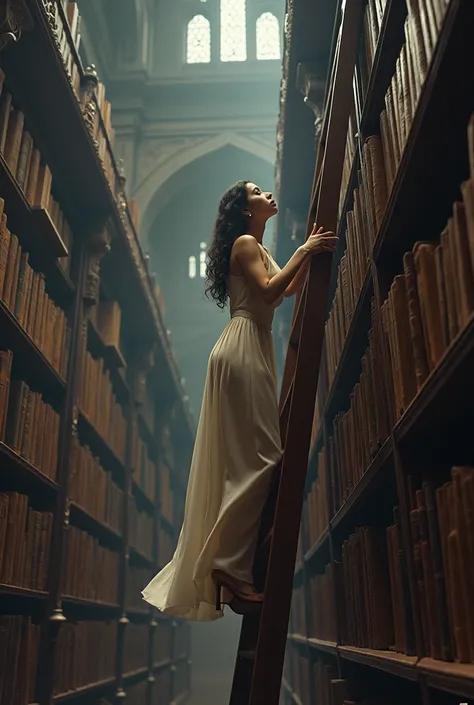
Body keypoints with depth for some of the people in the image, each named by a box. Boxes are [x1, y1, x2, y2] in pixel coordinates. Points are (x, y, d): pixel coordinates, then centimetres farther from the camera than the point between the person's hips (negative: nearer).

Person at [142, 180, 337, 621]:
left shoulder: (258, 249, 28)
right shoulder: (244, 243, -2)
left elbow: (288, 291, 22)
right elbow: (268, 290, -16)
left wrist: (310, 252, 18)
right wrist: (303, 252, -11)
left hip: (255, 352, 10)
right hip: (241, 351, -10)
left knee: (241, 459, 6)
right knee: (259, 456, -16)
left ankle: (224, 566, 11)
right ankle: (229, 568, -14)